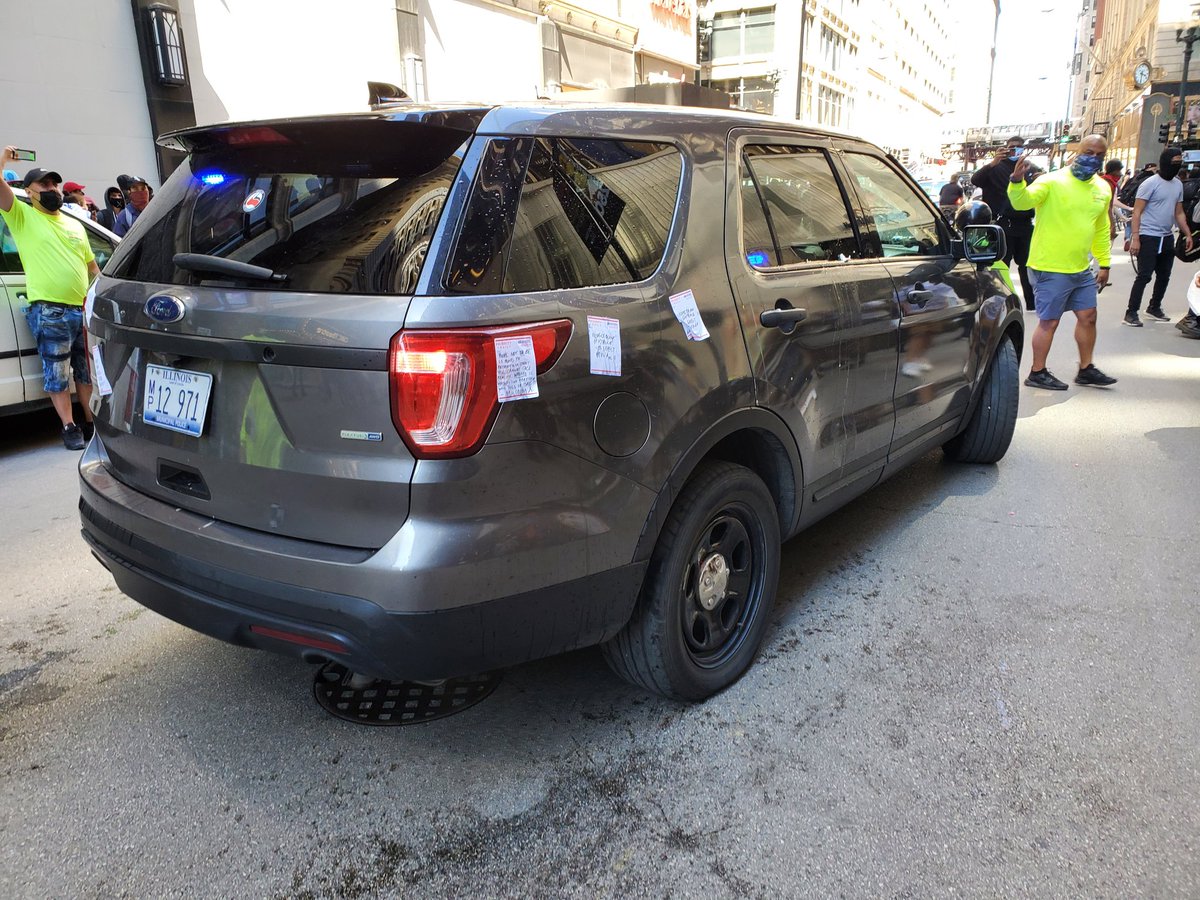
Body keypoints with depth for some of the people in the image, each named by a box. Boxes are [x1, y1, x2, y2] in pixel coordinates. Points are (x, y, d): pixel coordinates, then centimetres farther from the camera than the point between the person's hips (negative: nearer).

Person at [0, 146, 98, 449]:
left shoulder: (75, 225, 20)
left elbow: (92, 266, 22)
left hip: (84, 310, 5)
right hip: (48, 312, -5)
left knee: (88, 371, 11)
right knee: (57, 375, -2)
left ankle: (92, 422, 22)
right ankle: (70, 428, 4)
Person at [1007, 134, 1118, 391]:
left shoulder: (1102, 188, 10)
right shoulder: (1052, 181, -12)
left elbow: (1101, 229, 19)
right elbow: (1022, 202, -28)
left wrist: (1104, 263, 19)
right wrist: (1017, 181, -47)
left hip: (1081, 270, 7)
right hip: (1051, 269, -7)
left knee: (1088, 317, 13)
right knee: (1049, 321, -2)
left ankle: (1086, 369, 27)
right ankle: (1037, 373, 11)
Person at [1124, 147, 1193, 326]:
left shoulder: (1178, 184, 13)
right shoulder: (1150, 183, -8)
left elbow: (1179, 213, 19)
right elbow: (1137, 212, -12)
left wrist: (1188, 234, 13)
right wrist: (1135, 238, -19)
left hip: (1167, 238, 7)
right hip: (1149, 237, -7)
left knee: (1164, 276, 12)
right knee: (1144, 276, -11)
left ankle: (1154, 307, 28)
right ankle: (1131, 313, -7)